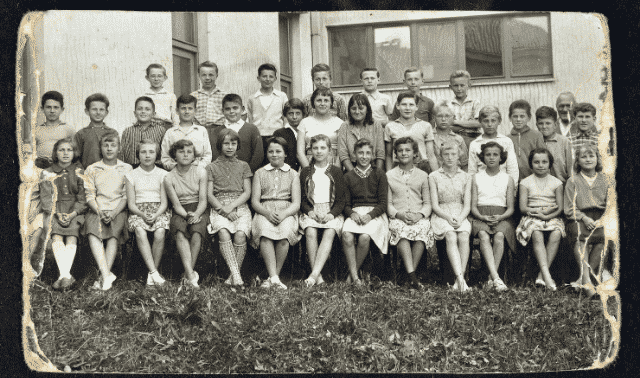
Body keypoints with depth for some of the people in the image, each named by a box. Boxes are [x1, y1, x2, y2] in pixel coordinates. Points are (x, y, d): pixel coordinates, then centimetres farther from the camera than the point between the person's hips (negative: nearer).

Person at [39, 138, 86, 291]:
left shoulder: (79, 173, 12)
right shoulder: (47, 174, 13)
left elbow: (82, 199, 5)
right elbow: (46, 199, 5)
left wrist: (72, 214, -13)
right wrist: (57, 214, -13)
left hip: (75, 211, 0)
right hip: (54, 212, 0)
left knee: (72, 236, -31)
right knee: (56, 236, -30)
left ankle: (65, 275, -40)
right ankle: (66, 276, -39)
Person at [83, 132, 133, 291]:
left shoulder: (127, 169, 11)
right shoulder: (91, 169, 14)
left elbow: (126, 196, 5)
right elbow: (89, 196, 6)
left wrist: (113, 213, -12)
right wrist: (100, 213, -12)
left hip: (118, 211, -1)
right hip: (97, 211, 1)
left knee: (114, 232, -32)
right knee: (93, 232, -31)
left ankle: (103, 277, -33)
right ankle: (106, 274, -39)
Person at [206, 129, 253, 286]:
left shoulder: (243, 166, 18)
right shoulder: (212, 167, 15)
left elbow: (247, 192, 8)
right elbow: (209, 195, 7)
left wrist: (231, 206, -8)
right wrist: (223, 209, -10)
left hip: (240, 206, 1)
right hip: (219, 207, -1)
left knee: (240, 235, -29)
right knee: (224, 233, -32)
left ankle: (233, 276, -22)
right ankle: (236, 275, -36)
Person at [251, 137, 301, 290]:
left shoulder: (293, 174, 16)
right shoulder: (260, 173, 18)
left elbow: (296, 203, 6)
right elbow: (254, 201, 8)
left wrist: (283, 214, -16)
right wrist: (268, 213, -13)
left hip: (286, 212, 0)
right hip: (264, 212, 0)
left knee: (285, 231, -35)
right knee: (265, 231, -35)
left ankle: (273, 277, -25)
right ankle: (274, 278, -37)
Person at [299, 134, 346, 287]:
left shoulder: (336, 172, 14)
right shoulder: (305, 172, 16)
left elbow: (341, 200, 8)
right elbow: (301, 199, 11)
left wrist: (331, 214, -11)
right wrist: (310, 211, -9)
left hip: (332, 212, 0)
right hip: (310, 211, 0)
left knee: (329, 233, -32)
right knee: (310, 232, -31)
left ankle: (313, 275, -42)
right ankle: (318, 277, -33)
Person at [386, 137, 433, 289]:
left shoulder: (422, 175, 19)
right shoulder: (389, 175, 16)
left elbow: (427, 203, 14)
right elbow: (388, 203, 11)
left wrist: (419, 215, -8)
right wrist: (399, 214, -10)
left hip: (419, 218, 1)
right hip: (397, 217, -1)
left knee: (423, 228, -35)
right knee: (401, 229, -37)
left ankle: (410, 273, -31)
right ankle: (412, 275, -46)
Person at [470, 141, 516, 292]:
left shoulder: (508, 179, 15)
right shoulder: (476, 178, 15)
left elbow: (510, 208, 9)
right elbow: (473, 206, 9)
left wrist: (500, 217, -13)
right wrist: (483, 217, -13)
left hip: (502, 216, 0)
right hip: (481, 216, 0)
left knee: (499, 236, -34)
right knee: (484, 236, -34)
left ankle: (491, 278, -34)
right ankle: (496, 278, -45)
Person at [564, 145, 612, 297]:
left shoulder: (606, 180, 17)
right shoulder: (572, 181, 12)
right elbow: (569, 209, 5)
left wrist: (602, 220, -11)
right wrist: (584, 218, -14)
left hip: (601, 218, 1)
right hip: (579, 218, -1)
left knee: (604, 235, -33)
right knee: (580, 237, -35)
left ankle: (584, 278, -30)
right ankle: (586, 278, -43)